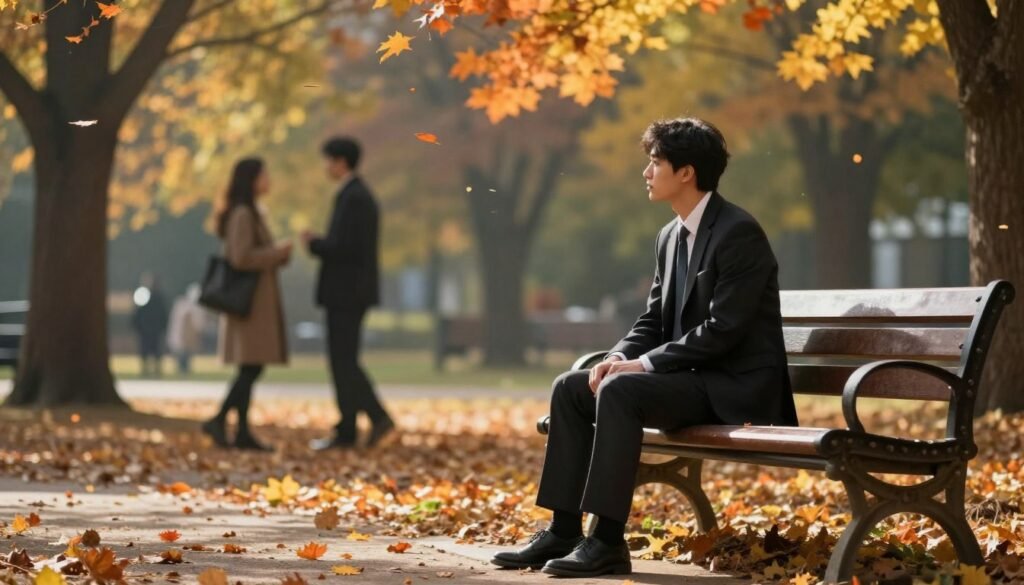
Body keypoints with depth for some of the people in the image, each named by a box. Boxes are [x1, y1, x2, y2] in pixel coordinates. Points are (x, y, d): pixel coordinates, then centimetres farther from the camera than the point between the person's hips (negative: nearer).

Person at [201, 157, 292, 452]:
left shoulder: (250, 213, 18)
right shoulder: (242, 214, -13)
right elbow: (241, 257, -22)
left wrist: (279, 253, 8)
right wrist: (278, 252, -12)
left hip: (255, 299, 10)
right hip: (250, 301, -10)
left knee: (251, 369, 6)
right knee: (251, 368, -12)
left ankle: (243, 433, 4)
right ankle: (218, 420, -13)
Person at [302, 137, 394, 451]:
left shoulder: (353, 198, -17)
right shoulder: (359, 195, 16)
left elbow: (346, 248, -24)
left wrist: (314, 244, -9)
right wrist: (320, 243, 9)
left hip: (346, 292, -10)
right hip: (350, 291, 10)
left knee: (343, 361, -4)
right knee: (344, 360, 12)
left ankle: (346, 431, 1)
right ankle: (377, 417, 9)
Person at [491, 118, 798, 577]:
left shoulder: (738, 233, -16)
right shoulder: (671, 237, 13)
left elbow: (722, 329, -22)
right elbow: (653, 320, 16)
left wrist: (644, 365, -20)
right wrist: (619, 357, -5)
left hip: (734, 387, -9)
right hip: (689, 377, 9)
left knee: (619, 391, -30)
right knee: (570, 388, -1)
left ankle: (608, 540, -28)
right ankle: (564, 529, -3)